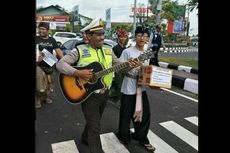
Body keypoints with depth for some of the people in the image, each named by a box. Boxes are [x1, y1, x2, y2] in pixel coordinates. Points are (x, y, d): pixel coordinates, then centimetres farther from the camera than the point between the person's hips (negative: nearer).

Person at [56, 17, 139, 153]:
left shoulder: (108, 50, 4)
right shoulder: (80, 51, -13)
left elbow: (118, 64, 9)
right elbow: (60, 64, -16)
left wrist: (128, 65, -12)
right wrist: (78, 73, -29)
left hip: (104, 93, 6)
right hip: (88, 94, -6)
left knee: (94, 121, 25)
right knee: (95, 127, 0)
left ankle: (86, 138, 50)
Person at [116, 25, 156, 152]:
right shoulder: (127, 52, -12)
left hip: (141, 88, 6)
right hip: (129, 89, -5)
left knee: (145, 113, 13)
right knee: (126, 115, 8)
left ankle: (141, 138, 36)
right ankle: (124, 136, 35)